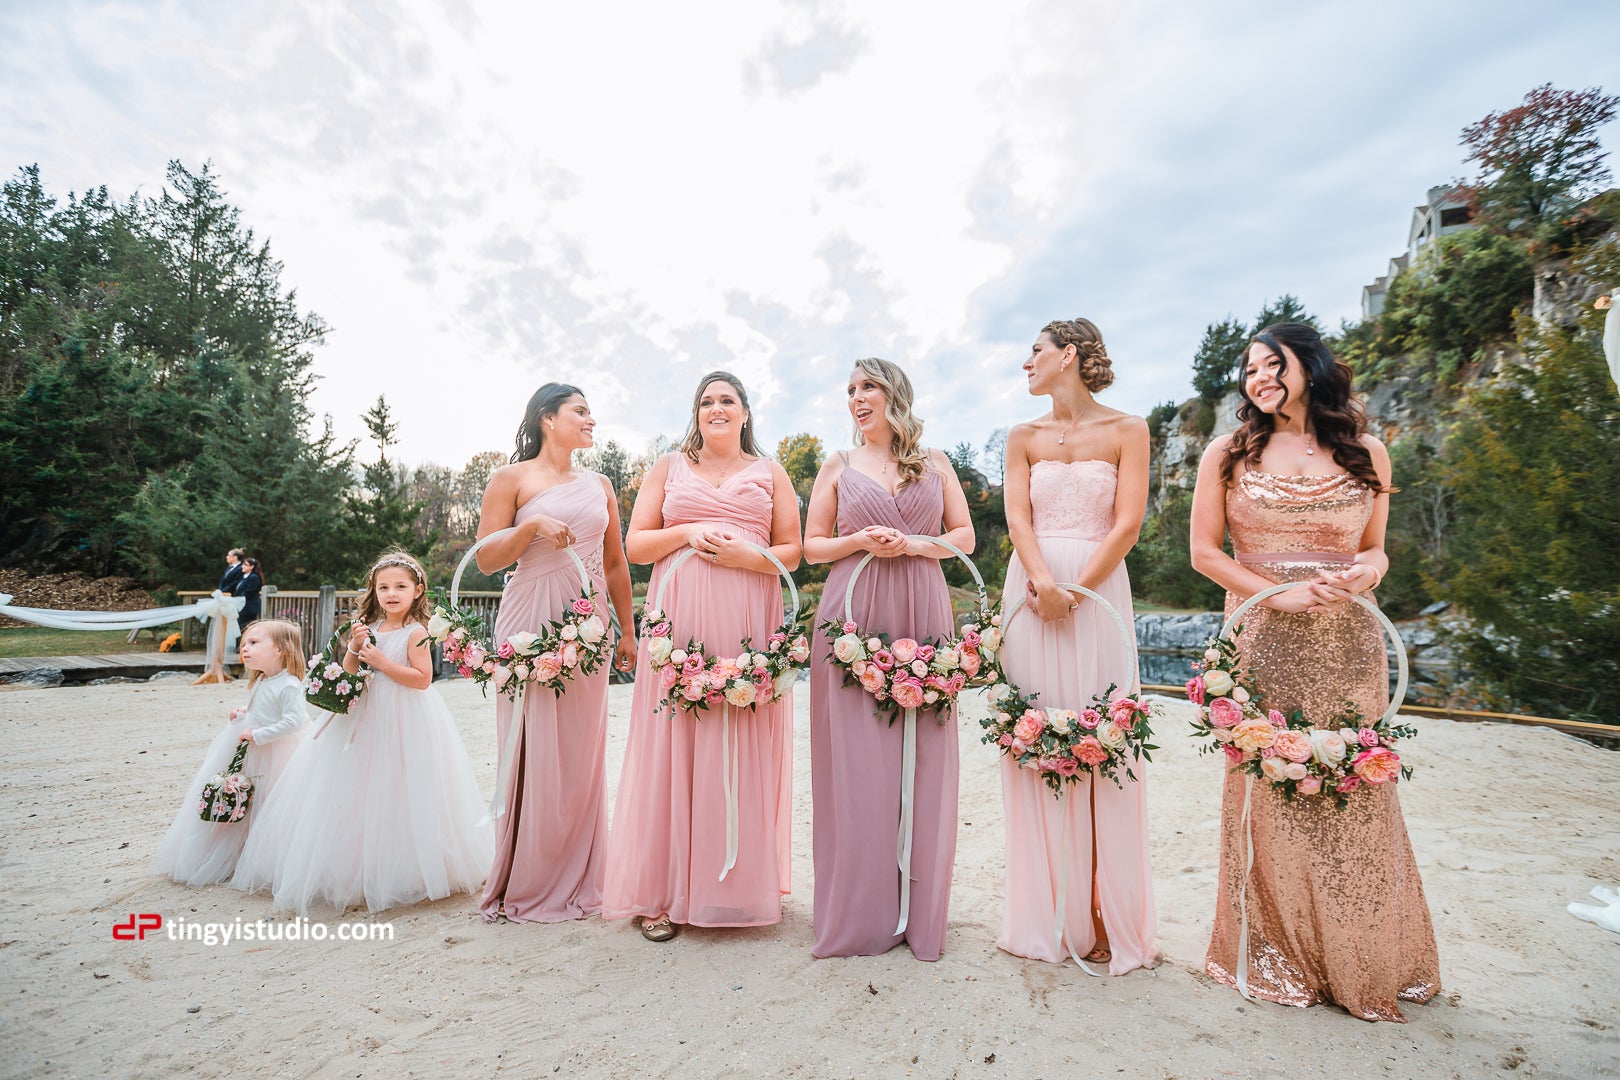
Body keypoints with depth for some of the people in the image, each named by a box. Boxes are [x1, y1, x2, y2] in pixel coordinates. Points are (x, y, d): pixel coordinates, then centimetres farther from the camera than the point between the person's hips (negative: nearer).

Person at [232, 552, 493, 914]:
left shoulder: (415, 632, -10)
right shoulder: (371, 628, 9)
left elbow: (422, 679, -17)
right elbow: (348, 674, 12)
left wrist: (381, 661, -18)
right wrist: (354, 648, -5)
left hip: (405, 720, -6)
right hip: (366, 715, 7)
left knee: (394, 797, -1)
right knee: (360, 795, 10)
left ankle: (401, 875, 14)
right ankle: (356, 870, 25)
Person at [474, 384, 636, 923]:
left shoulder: (599, 485, 15)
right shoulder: (512, 479, 3)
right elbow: (486, 559, -1)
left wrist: (627, 631, 15)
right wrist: (532, 525, -16)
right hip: (531, 622, -4)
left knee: (581, 754, 6)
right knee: (533, 752, -1)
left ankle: (574, 883, 19)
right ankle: (523, 886, 15)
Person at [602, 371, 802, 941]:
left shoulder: (770, 474, 15)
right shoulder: (668, 467, 15)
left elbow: (792, 551, 10)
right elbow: (635, 544, 9)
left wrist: (746, 555, -9)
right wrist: (687, 533, -8)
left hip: (748, 625, 0)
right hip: (681, 621, 0)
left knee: (744, 748, 1)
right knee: (673, 745, -1)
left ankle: (742, 884, 16)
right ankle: (663, 893, 10)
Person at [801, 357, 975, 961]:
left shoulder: (935, 464, 13)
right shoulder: (838, 467, 11)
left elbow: (965, 536, 11)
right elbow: (812, 546, 9)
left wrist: (915, 544, -7)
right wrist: (861, 541, -9)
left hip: (923, 615, 1)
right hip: (854, 614, -1)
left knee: (923, 758, 2)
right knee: (857, 761, -1)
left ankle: (918, 912, 17)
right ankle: (861, 912, 13)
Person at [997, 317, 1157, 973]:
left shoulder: (1127, 431, 5)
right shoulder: (1024, 438, 13)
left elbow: (1127, 525, -4)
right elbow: (1018, 517, 1)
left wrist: (1075, 590, -14)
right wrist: (1043, 583, -16)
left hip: (1099, 591, -2)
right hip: (1032, 591, 3)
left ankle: (1105, 917, 12)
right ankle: (1047, 917, 15)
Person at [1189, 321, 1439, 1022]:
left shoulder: (1366, 452, 10)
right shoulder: (1229, 453, 4)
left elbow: (1375, 548, 15)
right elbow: (1205, 551, 1)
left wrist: (1368, 570, -9)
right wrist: (1279, 595, -11)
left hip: (1348, 647, 2)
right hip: (1262, 644, -2)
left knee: (1352, 793, 6)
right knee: (1271, 792, 2)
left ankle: (1362, 962, 28)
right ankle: (1281, 956, 22)